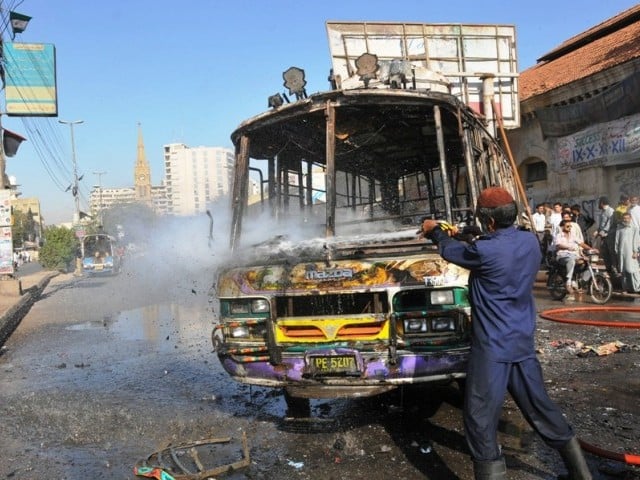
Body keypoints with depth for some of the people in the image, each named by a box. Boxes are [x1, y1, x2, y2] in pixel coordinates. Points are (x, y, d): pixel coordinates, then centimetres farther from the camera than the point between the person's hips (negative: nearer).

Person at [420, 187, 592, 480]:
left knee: (480, 417, 1)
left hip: (493, 346, -8)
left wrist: (434, 231, 19)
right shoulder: (530, 241, 2)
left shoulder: (485, 251, -20)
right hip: (524, 342, 8)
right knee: (538, 404, 20)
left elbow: (450, 251, -2)